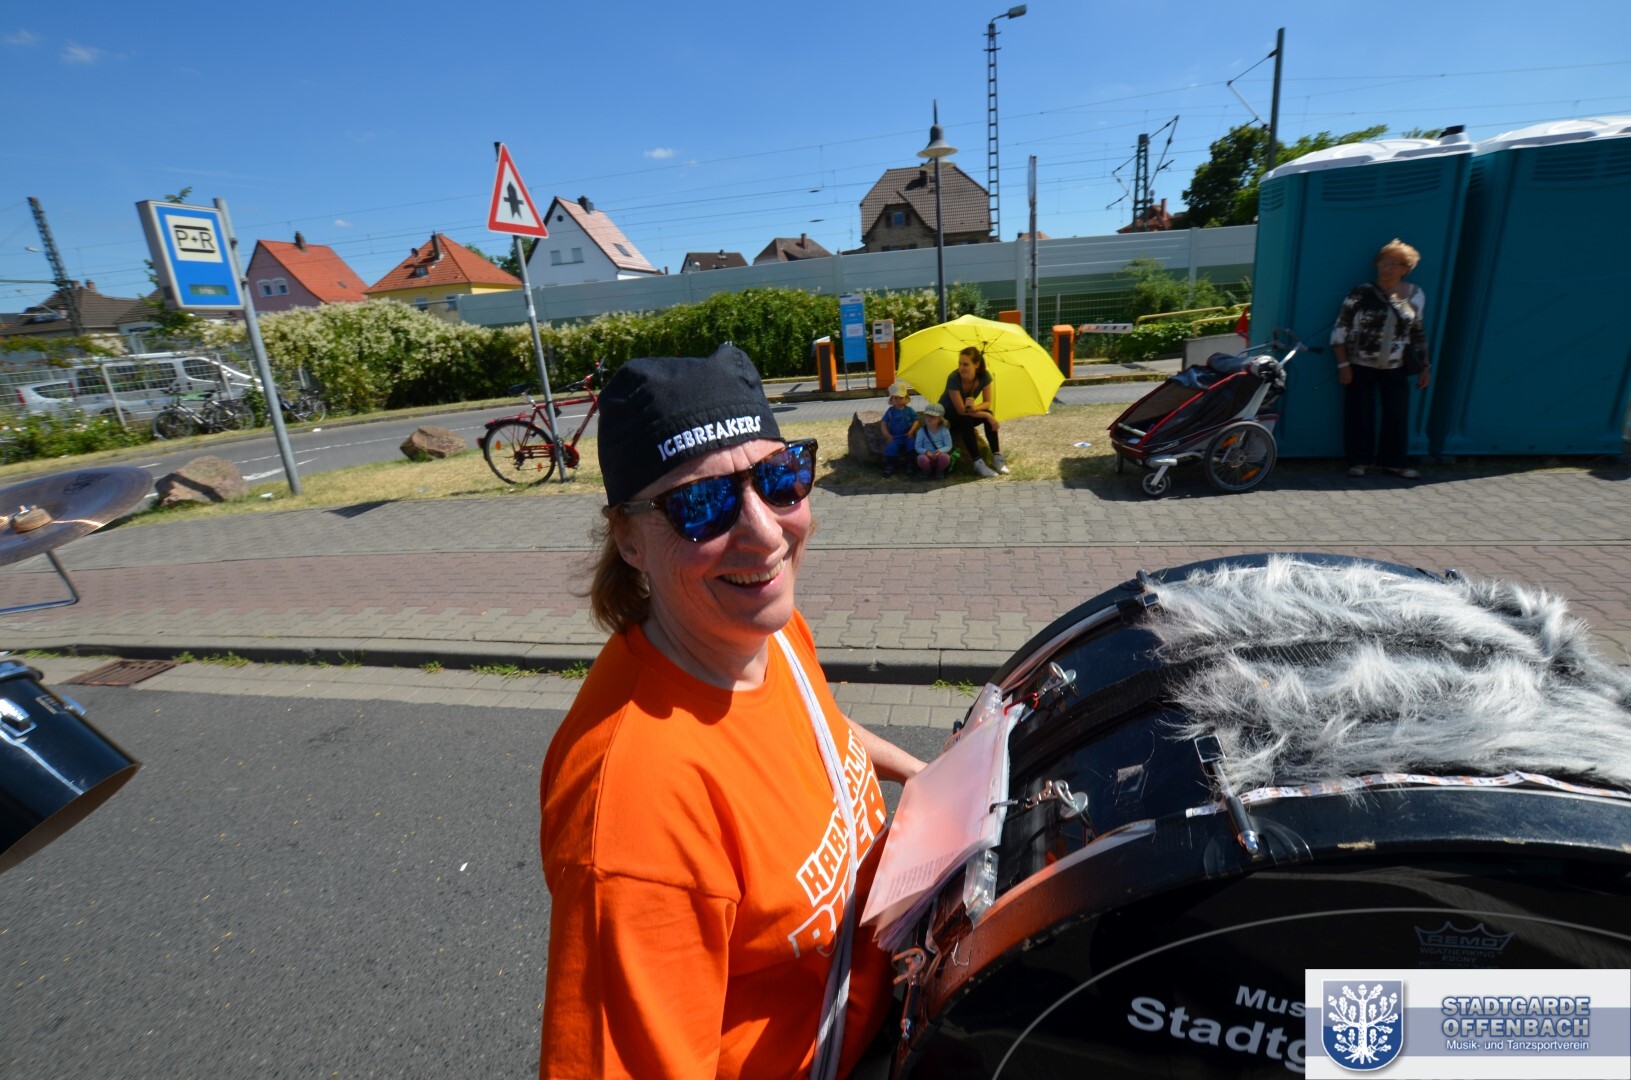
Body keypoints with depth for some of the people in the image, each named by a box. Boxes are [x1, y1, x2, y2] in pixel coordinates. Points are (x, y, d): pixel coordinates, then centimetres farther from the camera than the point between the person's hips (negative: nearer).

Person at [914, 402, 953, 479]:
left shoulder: (944, 430, -5)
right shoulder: (921, 431, -6)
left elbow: (948, 446, -4)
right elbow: (918, 447, -3)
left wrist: (941, 451, -25)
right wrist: (926, 451, -24)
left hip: (940, 455, 0)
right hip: (928, 456, 0)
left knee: (945, 457, -36)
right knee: (921, 458, -36)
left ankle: (940, 471, -2)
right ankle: (927, 471, 0)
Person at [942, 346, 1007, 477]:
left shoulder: (984, 376, -18)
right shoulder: (954, 379, -31)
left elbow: (988, 402, -15)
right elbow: (961, 410, -30)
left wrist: (974, 408, -38)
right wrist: (986, 416, -32)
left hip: (966, 414, 4)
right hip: (946, 415, -4)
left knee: (988, 414, -24)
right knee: (966, 422, -35)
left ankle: (997, 456, -21)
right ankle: (978, 462, -33)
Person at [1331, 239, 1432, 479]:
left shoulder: (1415, 295, 5)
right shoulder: (1362, 293, -6)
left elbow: (1418, 333, 13)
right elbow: (1340, 329, -7)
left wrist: (1424, 366, 12)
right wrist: (1343, 365, -12)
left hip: (1395, 368, 3)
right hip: (1361, 366, -3)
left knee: (1398, 415, 4)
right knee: (1360, 414, 2)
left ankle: (1393, 461, 17)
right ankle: (1358, 460, 15)